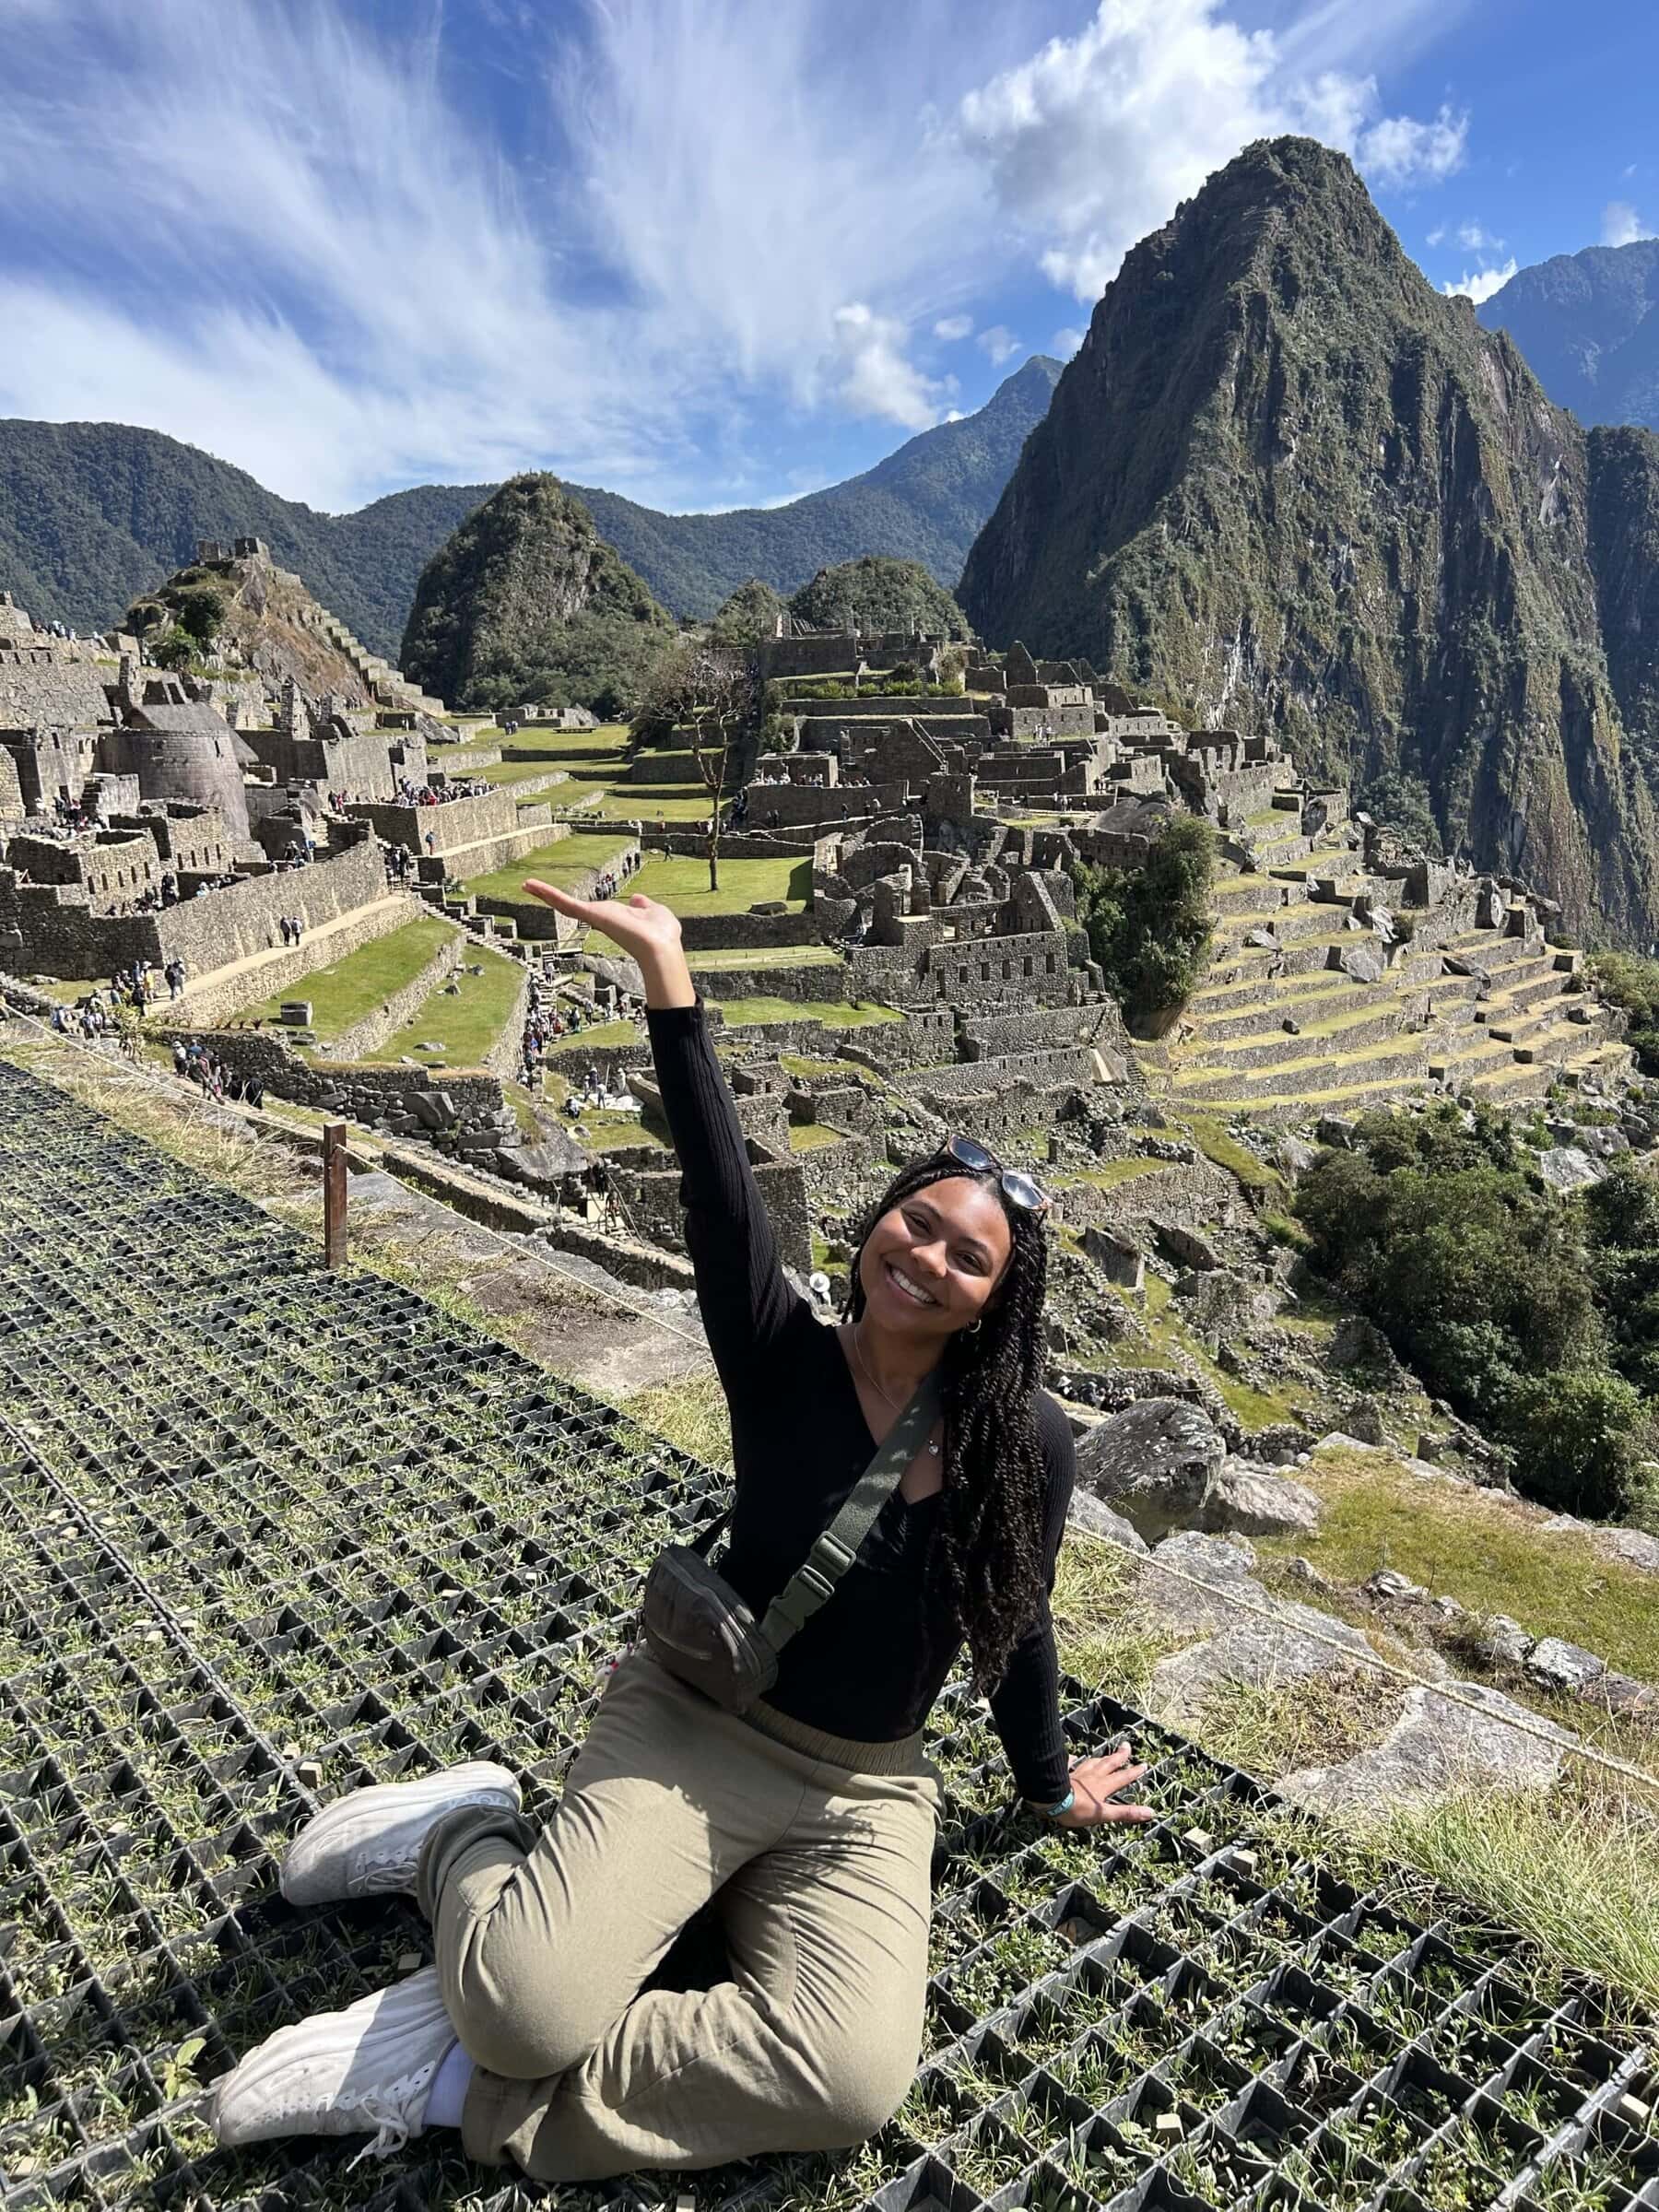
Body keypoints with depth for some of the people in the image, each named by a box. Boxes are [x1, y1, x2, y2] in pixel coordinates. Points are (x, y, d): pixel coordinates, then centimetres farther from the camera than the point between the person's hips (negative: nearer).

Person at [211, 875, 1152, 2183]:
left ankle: (461, 2085, -11)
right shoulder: (785, 1360, -11)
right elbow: (724, 1193, -26)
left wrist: (1050, 1789, 22)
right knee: (530, 2002, -28)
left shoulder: (1028, 1446, -7)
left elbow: (1017, 1630, 8)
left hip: (866, 1797, 3)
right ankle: (467, 1835, 7)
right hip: (692, 1731, -2)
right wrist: (668, 973, -37)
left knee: (855, 2084, -27)